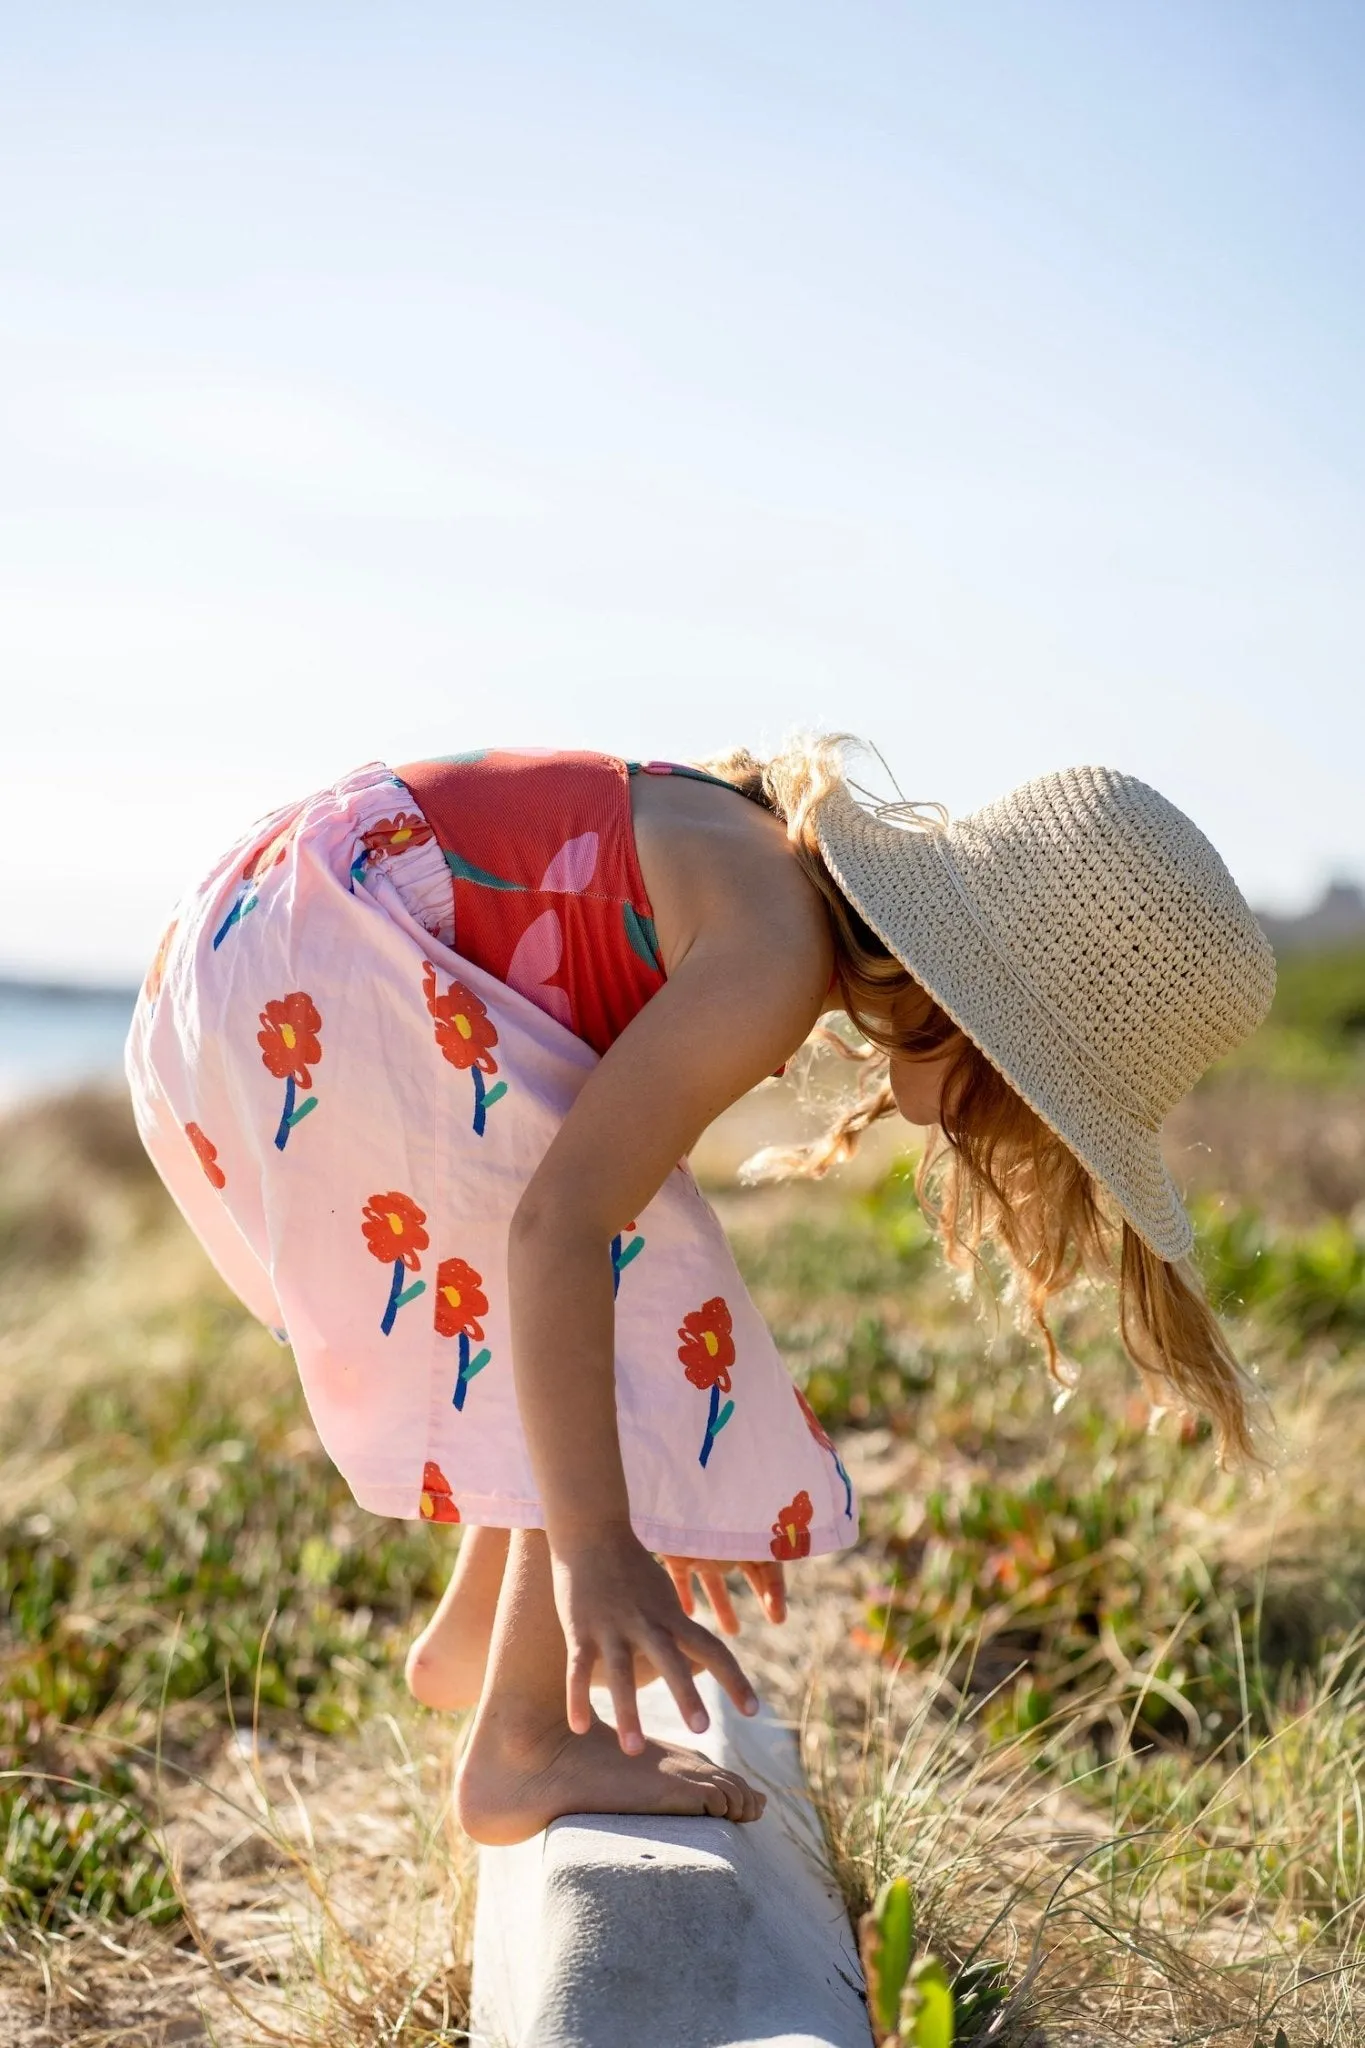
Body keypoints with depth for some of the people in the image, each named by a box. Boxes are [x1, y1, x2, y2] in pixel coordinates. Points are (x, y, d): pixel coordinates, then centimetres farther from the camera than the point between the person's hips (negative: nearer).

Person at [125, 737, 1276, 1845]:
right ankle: (524, 1752, -2)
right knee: (633, 1308, -8)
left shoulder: (790, 881, 9)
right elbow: (557, 1225, -29)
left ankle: (474, 1643, 31)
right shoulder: (779, 959, -21)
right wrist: (593, 1546, -28)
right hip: (312, 994, -10)